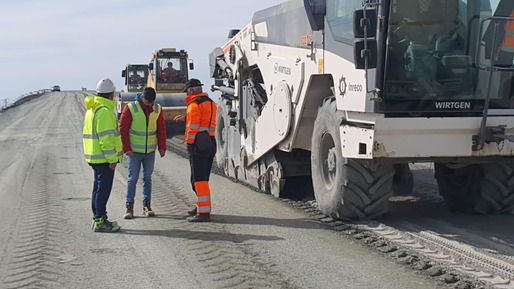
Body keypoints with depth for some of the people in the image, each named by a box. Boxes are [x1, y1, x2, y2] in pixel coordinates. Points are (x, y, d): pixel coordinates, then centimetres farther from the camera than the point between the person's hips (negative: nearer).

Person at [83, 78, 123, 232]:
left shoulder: (92, 109, 15)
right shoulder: (104, 111, -18)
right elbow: (106, 137, -22)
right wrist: (112, 159, -19)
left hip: (95, 157, 10)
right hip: (104, 158, -10)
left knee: (98, 187, 16)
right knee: (103, 189, -5)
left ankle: (97, 218, 24)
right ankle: (100, 221, -1)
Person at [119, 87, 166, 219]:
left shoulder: (157, 109, 2)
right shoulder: (130, 108, -10)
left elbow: (161, 129, 8)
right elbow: (122, 129, -8)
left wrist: (162, 147, 2)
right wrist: (126, 148, -11)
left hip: (150, 151, 3)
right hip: (134, 152, -3)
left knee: (147, 178, 9)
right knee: (132, 179, 0)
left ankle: (147, 206, 16)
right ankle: (129, 207, 4)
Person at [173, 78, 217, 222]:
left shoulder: (194, 104, -10)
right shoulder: (211, 103, 17)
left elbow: (193, 126, -17)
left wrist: (189, 142, -11)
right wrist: (185, 118, 29)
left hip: (198, 144, -9)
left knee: (199, 178, -9)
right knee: (203, 177, 19)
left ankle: (204, 212, -12)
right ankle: (202, 206, 29)